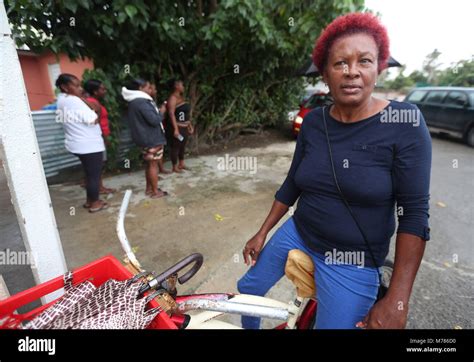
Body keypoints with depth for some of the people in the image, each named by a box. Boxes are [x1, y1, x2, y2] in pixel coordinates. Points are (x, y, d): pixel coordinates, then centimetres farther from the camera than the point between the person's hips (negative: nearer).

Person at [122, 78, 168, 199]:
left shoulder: (135, 101, 14)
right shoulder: (142, 102, -20)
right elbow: (154, 120, -22)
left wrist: (157, 111, 13)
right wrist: (161, 112, -6)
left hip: (147, 137, 10)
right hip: (151, 138, -10)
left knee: (149, 164, 16)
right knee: (153, 164, -3)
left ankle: (149, 188, 26)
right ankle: (155, 191, 6)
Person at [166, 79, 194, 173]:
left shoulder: (181, 97, 15)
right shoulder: (172, 98, -14)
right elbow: (171, 114, -22)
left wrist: (190, 125, 19)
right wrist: (175, 129, -28)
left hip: (185, 127, 9)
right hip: (177, 127, -9)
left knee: (183, 146, 16)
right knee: (176, 147, -1)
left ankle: (181, 164, 29)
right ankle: (175, 167, 9)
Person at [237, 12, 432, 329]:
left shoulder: (404, 123, -15)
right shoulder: (313, 122, -4)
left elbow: (414, 213, -15)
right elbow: (291, 185, 3)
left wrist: (397, 298, -17)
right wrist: (262, 233, 6)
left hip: (353, 263, -4)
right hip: (297, 235, 5)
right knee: (248, 288, 18)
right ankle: (250, 328, 51)